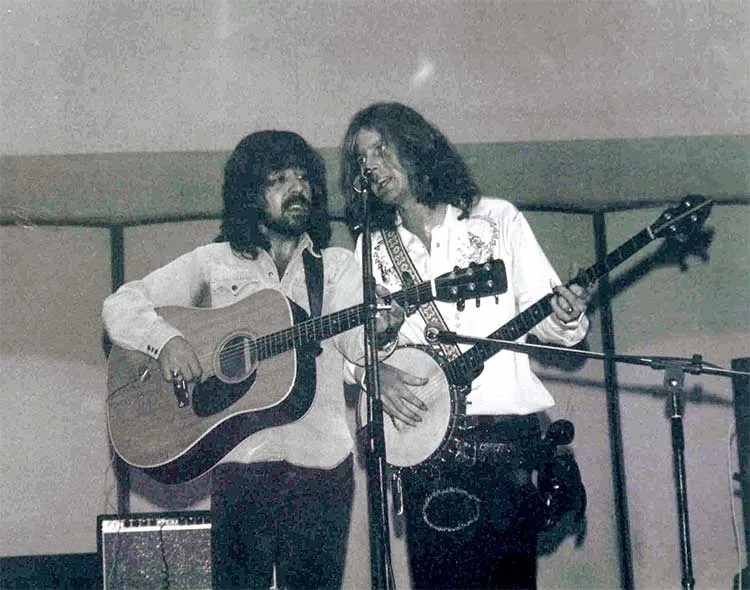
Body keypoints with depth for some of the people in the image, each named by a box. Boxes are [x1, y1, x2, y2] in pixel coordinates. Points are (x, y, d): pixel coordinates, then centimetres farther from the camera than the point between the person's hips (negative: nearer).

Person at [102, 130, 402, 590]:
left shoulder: (339, 266, 11)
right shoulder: (215, 262, 9)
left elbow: (356, 343, -6)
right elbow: (120, 305, 7)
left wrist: (380, 328, -29)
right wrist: (166, 340, -13)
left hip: (321, 460, 1)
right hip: (240, 460, 0)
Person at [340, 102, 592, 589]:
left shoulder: (497, 220, 8)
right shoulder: (373, 247, 15)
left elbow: (545, 317, 7)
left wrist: (565, 318, -15)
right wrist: (376, 371, -8)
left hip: (506, 435, -2)